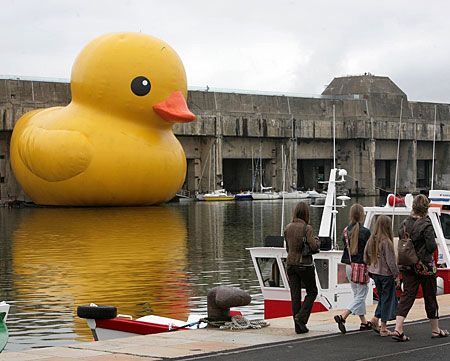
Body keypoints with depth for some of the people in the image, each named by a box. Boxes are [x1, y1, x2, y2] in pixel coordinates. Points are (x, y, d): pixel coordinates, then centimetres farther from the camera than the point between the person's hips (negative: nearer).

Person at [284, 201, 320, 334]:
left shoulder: (288, 228, 4)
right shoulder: (307, 228, -13)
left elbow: (287, 247, 11)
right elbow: (314, 246, -16)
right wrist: (317, 241, 3)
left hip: (290, 263, 5)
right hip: (305, 263, -5)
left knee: (295, 295, 7)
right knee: (312, 291, 13)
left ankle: (298, 326, 7)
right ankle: (301, 317, -5)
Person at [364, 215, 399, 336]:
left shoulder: (371, 240, 3)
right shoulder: (386, 242, -18)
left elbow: (366, 257, 11)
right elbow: (391, 261, -16)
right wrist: (396, 275, -9)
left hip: (374, 273, 7)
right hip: (386, 274, -7)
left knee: (382, 298, 21)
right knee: (387, 299, 3)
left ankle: (375, 318, 8)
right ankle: (383, 328, 5)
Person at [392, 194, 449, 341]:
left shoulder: (404, 224, 2)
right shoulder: (426, 225, -16)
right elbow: (432, 246, -18)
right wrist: (433, 246, 2)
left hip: (408, 267, 5)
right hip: (425, 266, -5)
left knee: (406, 296, 3)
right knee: (430, 297, 10)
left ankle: (398, 329, -10)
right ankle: (435, 330, 23)